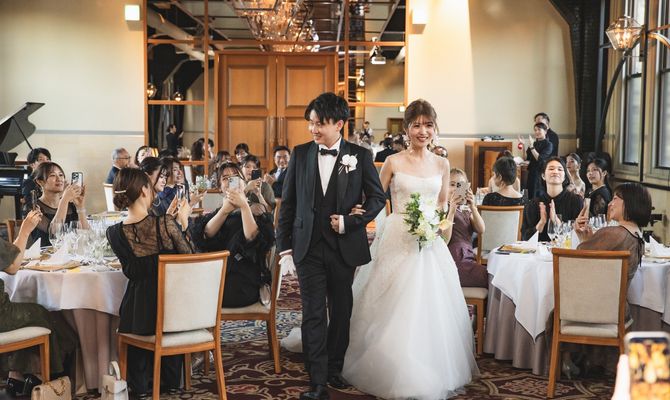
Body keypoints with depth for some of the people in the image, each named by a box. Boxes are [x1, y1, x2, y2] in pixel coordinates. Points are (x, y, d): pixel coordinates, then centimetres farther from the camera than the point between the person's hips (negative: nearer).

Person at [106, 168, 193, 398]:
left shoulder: (114, 233, -9)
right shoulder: (166, 224, -20)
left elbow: (131, 271, 6)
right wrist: (183, 223, 5)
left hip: (138, 315, 1)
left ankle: (140, 386, 42)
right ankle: (172, 381, 46)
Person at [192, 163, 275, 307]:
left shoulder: (256, 208, 4)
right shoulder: (220, 210, 19)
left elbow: (252, 237, -15)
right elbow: (206, 234, -2)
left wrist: (244, 206, -18)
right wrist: (225, 209, -14)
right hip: (217, 272, 5)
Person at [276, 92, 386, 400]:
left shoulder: (360, 156, -2)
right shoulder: (300, 154, 2)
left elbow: (378, 197, 3)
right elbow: (288, 202, 6)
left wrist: (350, 221, -10)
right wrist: (285, 244, 3)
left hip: (344, 246, 0)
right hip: (308, 247, 0)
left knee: (341, 311, 13)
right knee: (313, 314, -1)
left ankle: (335, 368, 30)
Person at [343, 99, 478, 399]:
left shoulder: (442, 164, 7)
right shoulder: (393, 162, -2)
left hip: (430, 244, 3)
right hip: (398, 241, -3)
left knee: (430, 309, 6)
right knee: (395, 310, 0)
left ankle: (432, 372, 22)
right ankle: (397, 375, 16)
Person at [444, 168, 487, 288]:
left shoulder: (467, 211, 20)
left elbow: (481, 230, 1)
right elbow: (444, 241, -15)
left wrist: (473, 207, -11)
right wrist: (452, 211, -19)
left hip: (469, 259, 7)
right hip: (456, 263, -7)